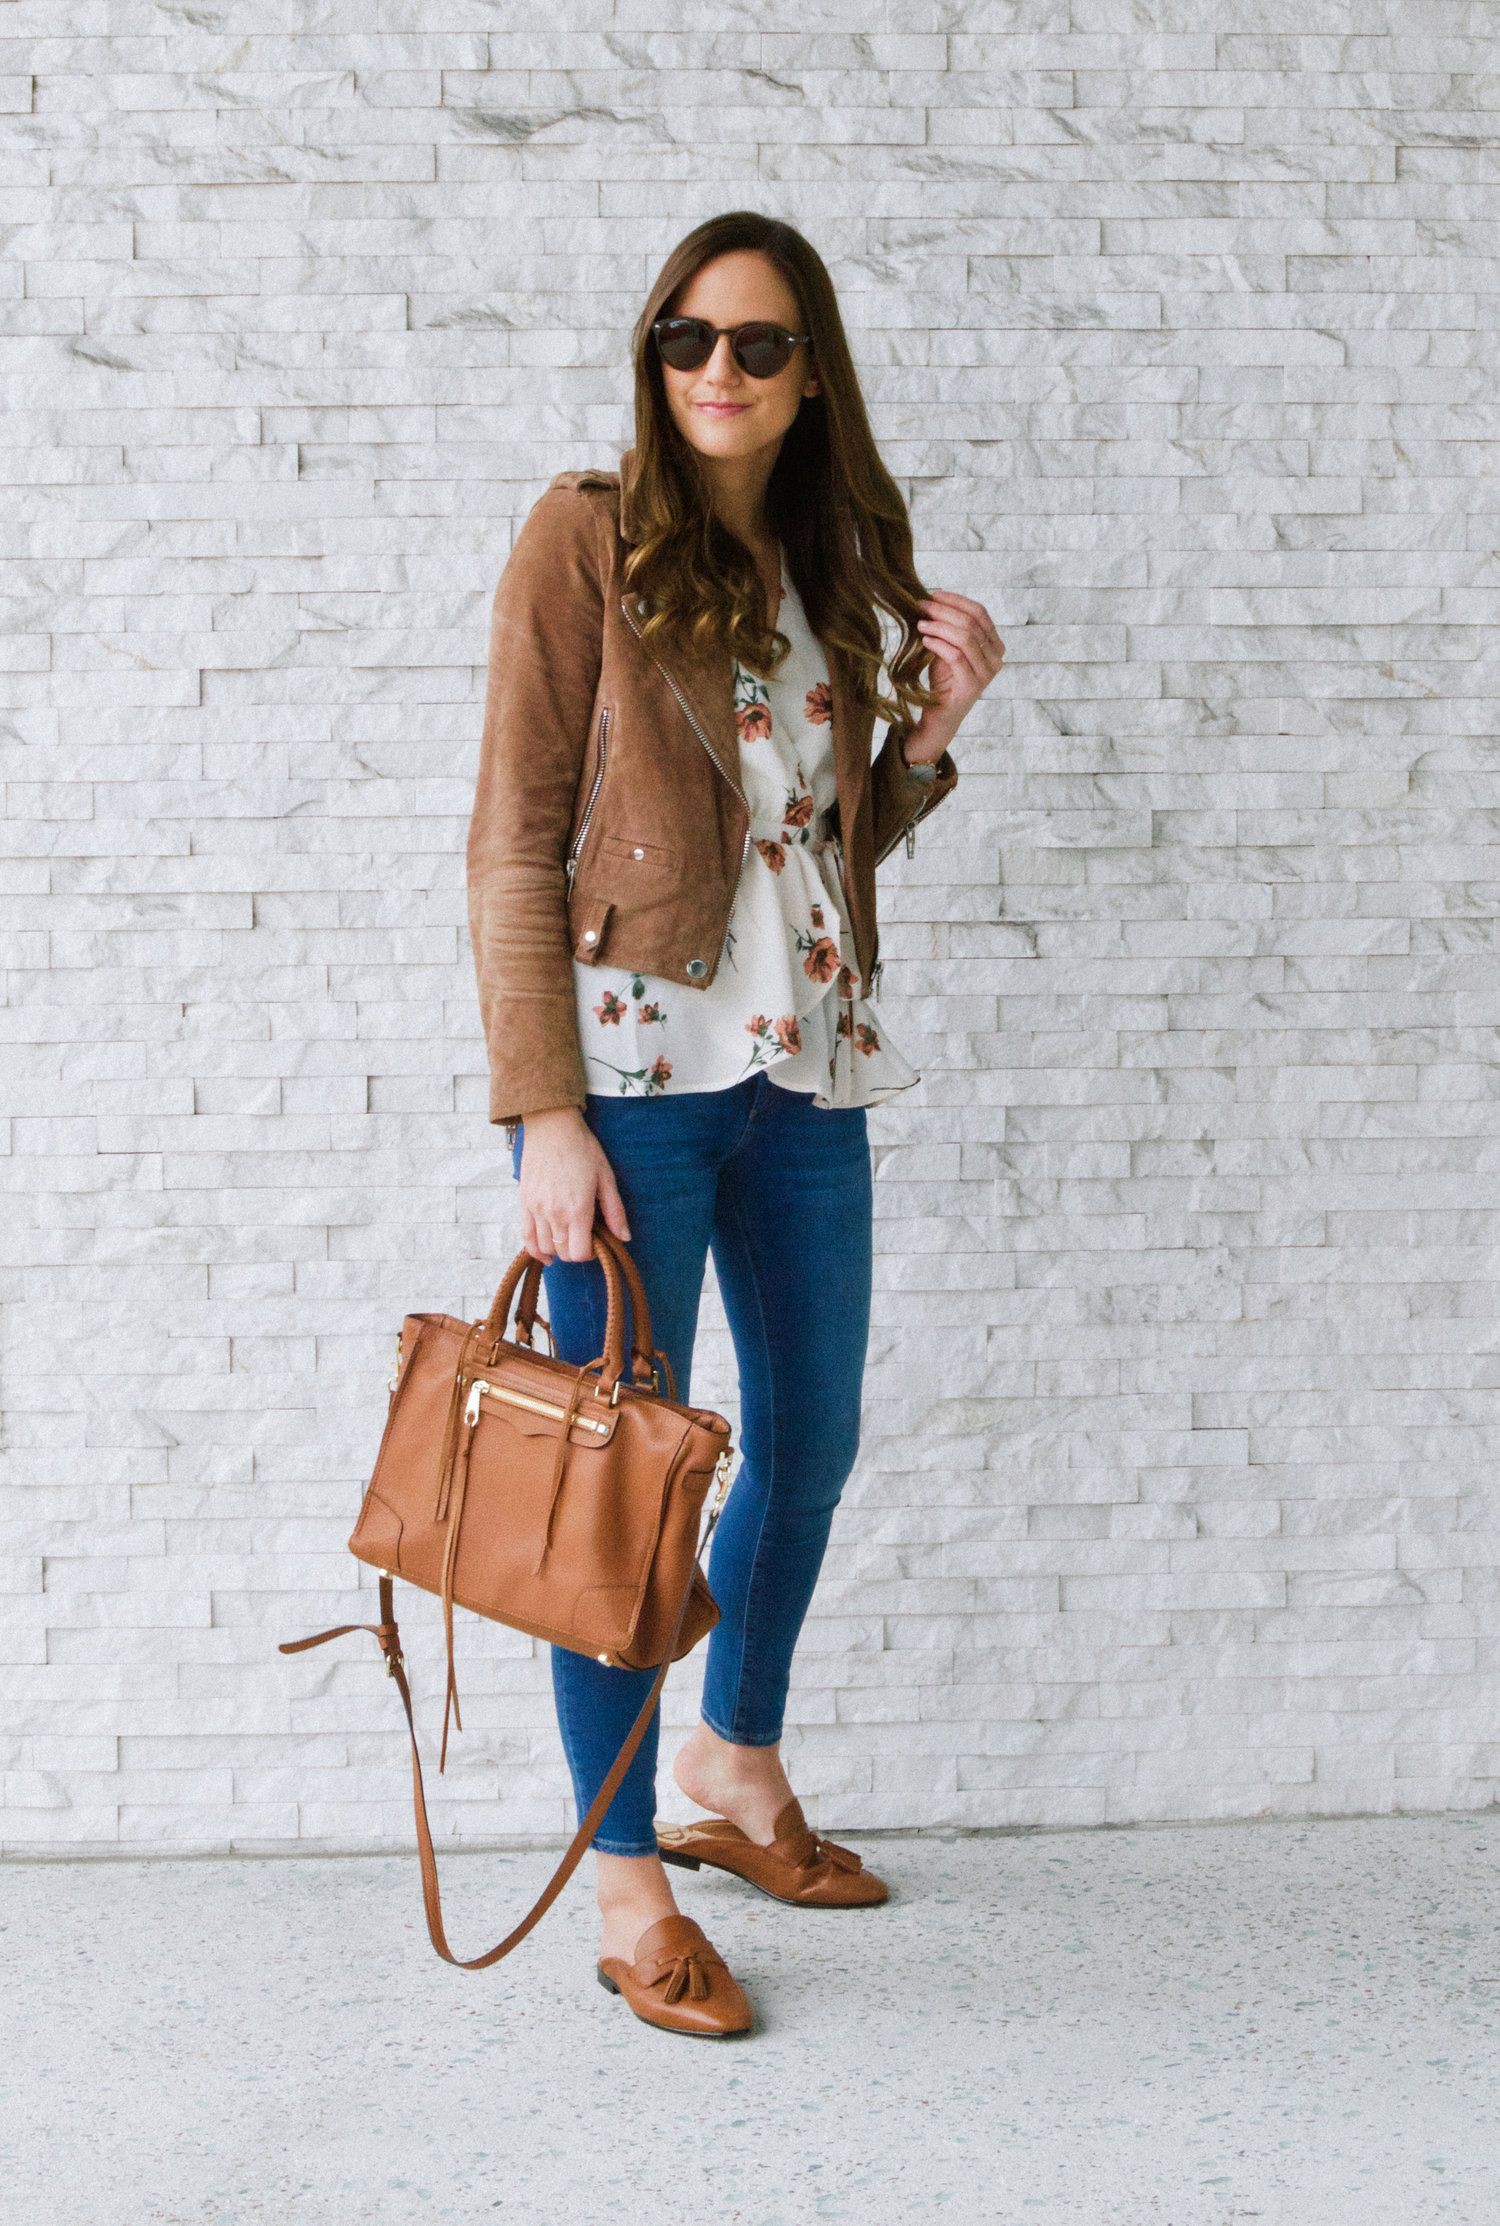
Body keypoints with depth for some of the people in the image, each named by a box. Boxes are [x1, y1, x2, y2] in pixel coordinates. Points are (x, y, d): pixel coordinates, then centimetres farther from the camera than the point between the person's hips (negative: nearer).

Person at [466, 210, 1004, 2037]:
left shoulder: (827, 565, 13)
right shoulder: (589, 534, -4)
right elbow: (515, 841, -9)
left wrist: (931, 729, 2)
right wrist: (543, 1111, -16)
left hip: (802, 1071, 7)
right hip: (630, 1067, -6)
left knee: (811, 1434, 16)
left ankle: (736, 1763, 38)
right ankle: (628, 1877, 15)